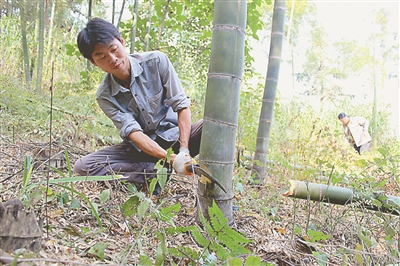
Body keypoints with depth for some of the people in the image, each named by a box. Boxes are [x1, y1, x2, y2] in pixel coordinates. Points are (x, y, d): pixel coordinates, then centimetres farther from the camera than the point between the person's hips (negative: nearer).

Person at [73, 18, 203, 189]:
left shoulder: (155, 61, -13)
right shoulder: (105, 96, -11)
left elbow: (182, 105, -14)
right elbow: (132, 132, -22)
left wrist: (184, 150, -26)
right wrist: (169, 158, -39)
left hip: (175, 137, -1)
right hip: (142, 149, 2)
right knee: (82, 167, -21)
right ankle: (157, 173, -22)